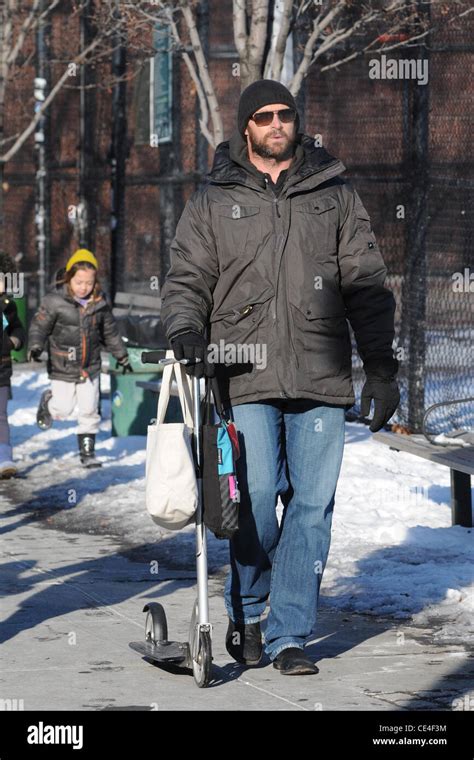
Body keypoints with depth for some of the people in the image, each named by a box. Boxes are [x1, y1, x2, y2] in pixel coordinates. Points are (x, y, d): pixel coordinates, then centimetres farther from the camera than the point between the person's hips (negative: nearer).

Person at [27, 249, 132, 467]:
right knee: (62, 409, 2)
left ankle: (87, 451, 15)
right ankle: (48, 402, 38)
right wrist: (35, 347, -27)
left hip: (90, 367, 3)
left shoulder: (99, 303, 0)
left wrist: (121, 356, 20)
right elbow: (39, 325, -9)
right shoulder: (54, 300, -12)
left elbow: (110, 332, 13)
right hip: (62, 367, -3)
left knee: (89, 411, 3)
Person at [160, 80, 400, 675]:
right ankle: (244, 610, 15)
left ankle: (289, 636, 7)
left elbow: (366, 286, 13)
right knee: (257, 500, -10)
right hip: (247, 378, -1)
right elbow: (186, 280, 12)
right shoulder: (213, 201, 13)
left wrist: (381, 369, 7)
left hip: (321, 379, 1)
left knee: (311, 506, -2)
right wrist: (186, 331, -10)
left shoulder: (334, 196, 14)